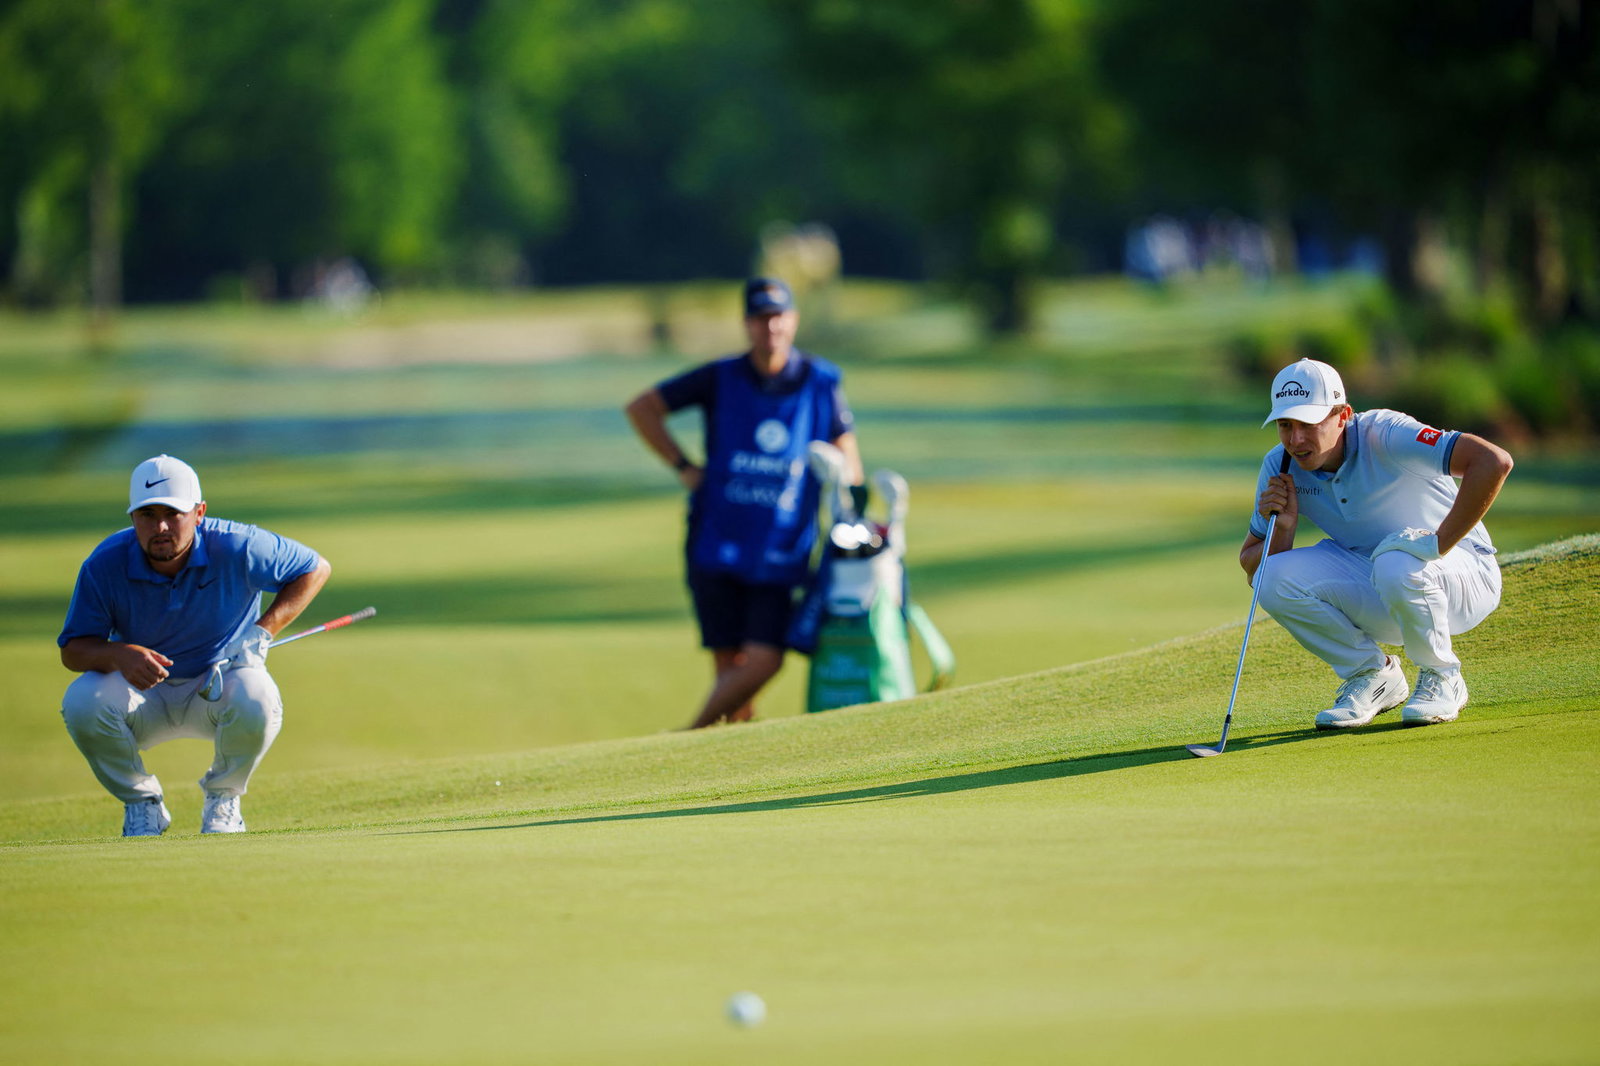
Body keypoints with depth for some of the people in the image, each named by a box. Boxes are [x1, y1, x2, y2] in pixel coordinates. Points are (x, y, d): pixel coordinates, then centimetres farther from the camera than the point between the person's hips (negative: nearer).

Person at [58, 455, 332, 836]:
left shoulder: (237, 548, -19)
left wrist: (264, 629, -17)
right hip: (142, 693, 1)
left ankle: (222, 800, -3)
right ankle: (141, 804, -3)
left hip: (220, 685, -1)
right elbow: (72, 650, -12)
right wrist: (119, 655, -35)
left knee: (256, 700, -36)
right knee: (82, 702, -31)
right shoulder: (104, 565, -17)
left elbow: (314, 568, -5)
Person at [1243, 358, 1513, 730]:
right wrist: (1283, 528, -23)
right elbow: (1251, 567, -3)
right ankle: (1373, 675, 2)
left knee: (1396, 563, -38)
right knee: (1276, 579, -19)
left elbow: (1493, 461, -37)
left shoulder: (1384, 437, -25)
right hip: (1375, 600, 5)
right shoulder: (1280, 467, -8)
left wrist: (1440, 543, -33)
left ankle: (1442, 679, -10)